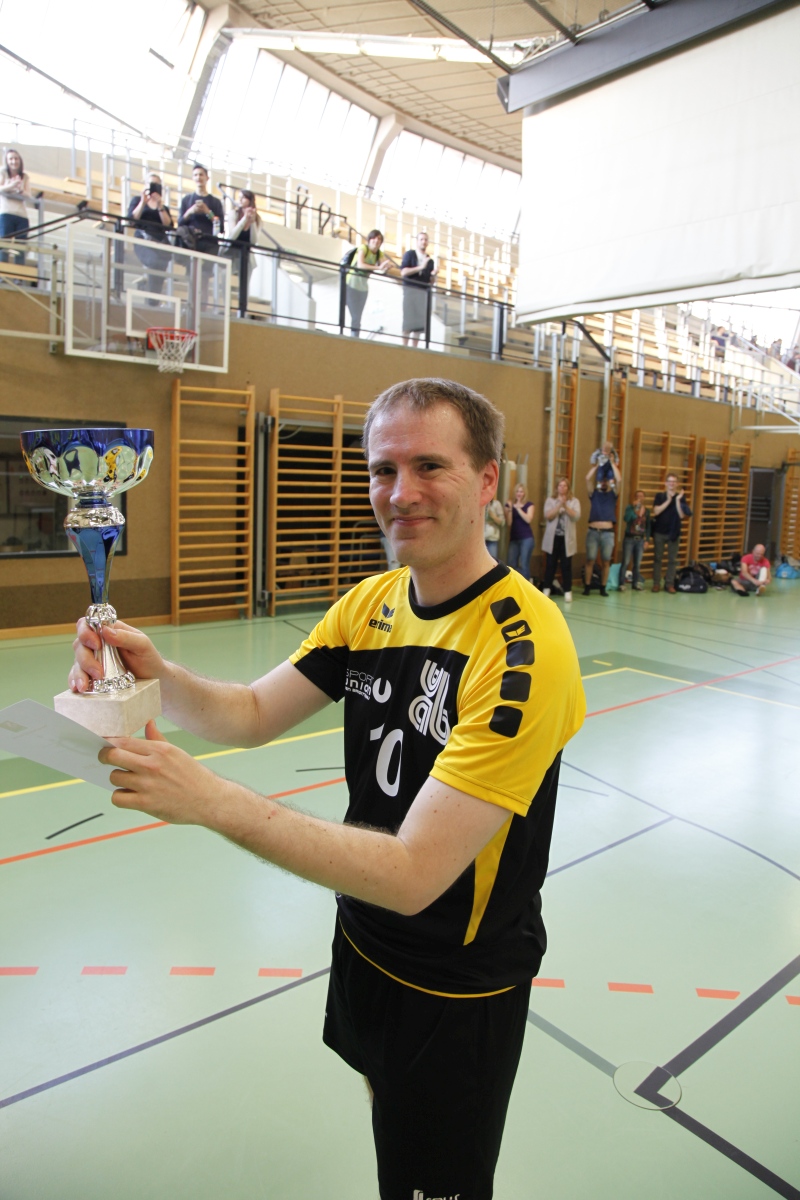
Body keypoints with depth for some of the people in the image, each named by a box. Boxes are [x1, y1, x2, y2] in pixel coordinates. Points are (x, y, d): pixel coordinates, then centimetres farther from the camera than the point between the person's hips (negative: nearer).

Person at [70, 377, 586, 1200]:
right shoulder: (371, 603, -6)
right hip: (363, 946, 7)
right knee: (386, 1126, 32)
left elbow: (414, 875, -33)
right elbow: (253, 714, -3)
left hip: (458, 994, -6)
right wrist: (159, 676, -23)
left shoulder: (523, 647, -31)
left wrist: (212, 800, -36)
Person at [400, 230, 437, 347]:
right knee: (409, 322, -9)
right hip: (410, 290, -4)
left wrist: (433, 275, -4)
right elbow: (403, 272, -8)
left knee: (420, 323, -2)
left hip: (424, 293, 4)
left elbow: (430, 281, 19)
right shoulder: (409, 254, 5)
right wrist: (421, 267, -13)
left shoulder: (430, 260, 17)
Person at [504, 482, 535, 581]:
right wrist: (510, 509, -9)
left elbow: (528, 520, -12)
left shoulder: (529, 505, 5)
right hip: (513, 538, 3)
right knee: (511, 564, -2)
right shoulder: (509, 504, 10)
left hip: (527, 538, -3)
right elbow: (508, 523, 1)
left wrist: (518, 508, -11)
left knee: (524, 564, -6)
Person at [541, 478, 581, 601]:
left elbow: (576, 517, -9)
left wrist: (565, 506, -20)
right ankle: (546, 589, 13)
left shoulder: (574, 501, 5)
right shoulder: (550, 500, 6)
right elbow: (547, 516, -8)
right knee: (551, 564, 4)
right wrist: (559, 505, -19)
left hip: (567, 538, 0)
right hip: (553, 537, 1)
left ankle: (567, 591, 5)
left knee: (566, 565, 1)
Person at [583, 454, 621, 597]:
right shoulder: (594, 493, 9)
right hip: (593, 531, 0)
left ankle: (603, 587, 12)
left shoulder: (613, 494, 9)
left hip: (608, 532, 0)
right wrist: (597, 464, 1)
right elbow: (588, 478, -4)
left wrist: (612, 462, -2)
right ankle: (587, 586, 8)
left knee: (606, 562, 4)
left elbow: (619, 479, -6)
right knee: (590, 560, 2)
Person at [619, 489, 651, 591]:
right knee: (626, 562, -6)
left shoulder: (647, 511, 9)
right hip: (629, 538, -3)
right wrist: (634, 507, -22)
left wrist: (647, 540, 7)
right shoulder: (630, 508, -2)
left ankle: (636, 584, 15)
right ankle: (622, 584, -1)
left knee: (638, 564, 7)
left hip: (640, 540, 3)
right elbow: (626, 519, -21)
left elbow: (648, 526, 13)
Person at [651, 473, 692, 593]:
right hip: (659, 532, 0)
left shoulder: (681, 497, 1)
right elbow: (656, 511, -13)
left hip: (674, 532, 0)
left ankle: (670, 584, 7)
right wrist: (668, 500, -17)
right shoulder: (659, 496, 1)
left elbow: (682, 515, -9)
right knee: (657, 558, 3)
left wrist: (677, 500, -17)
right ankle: (656, 583, 8)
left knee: (672, 559, 2)